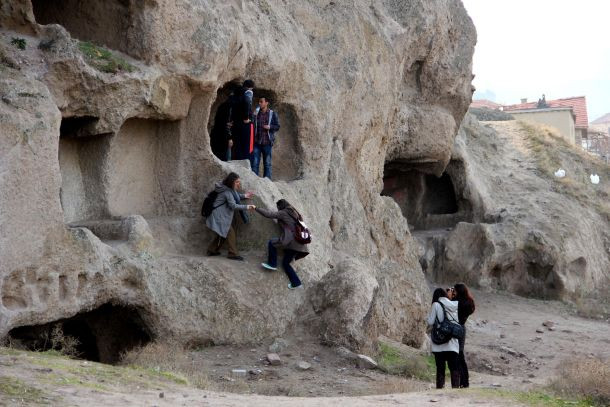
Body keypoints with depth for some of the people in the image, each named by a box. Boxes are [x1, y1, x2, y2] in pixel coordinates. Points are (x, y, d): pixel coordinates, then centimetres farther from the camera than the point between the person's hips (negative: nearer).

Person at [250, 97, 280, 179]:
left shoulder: (272, 114, 2)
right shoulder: (256, 113, 7)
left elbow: (277, 126, 4)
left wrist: (270, 127, -14)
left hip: (267, 142, -1)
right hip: (256, 142, 1)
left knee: (267, 164, 7)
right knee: (254, 163, -2)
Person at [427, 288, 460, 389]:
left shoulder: (436, 305, -6)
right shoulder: (454, 305, 4)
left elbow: (430, 322, -7)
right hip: (452, 344, 2)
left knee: (440, 368, 3)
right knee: (454, 367, 6)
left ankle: (440, 387, 1)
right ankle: (455, 386, -2)